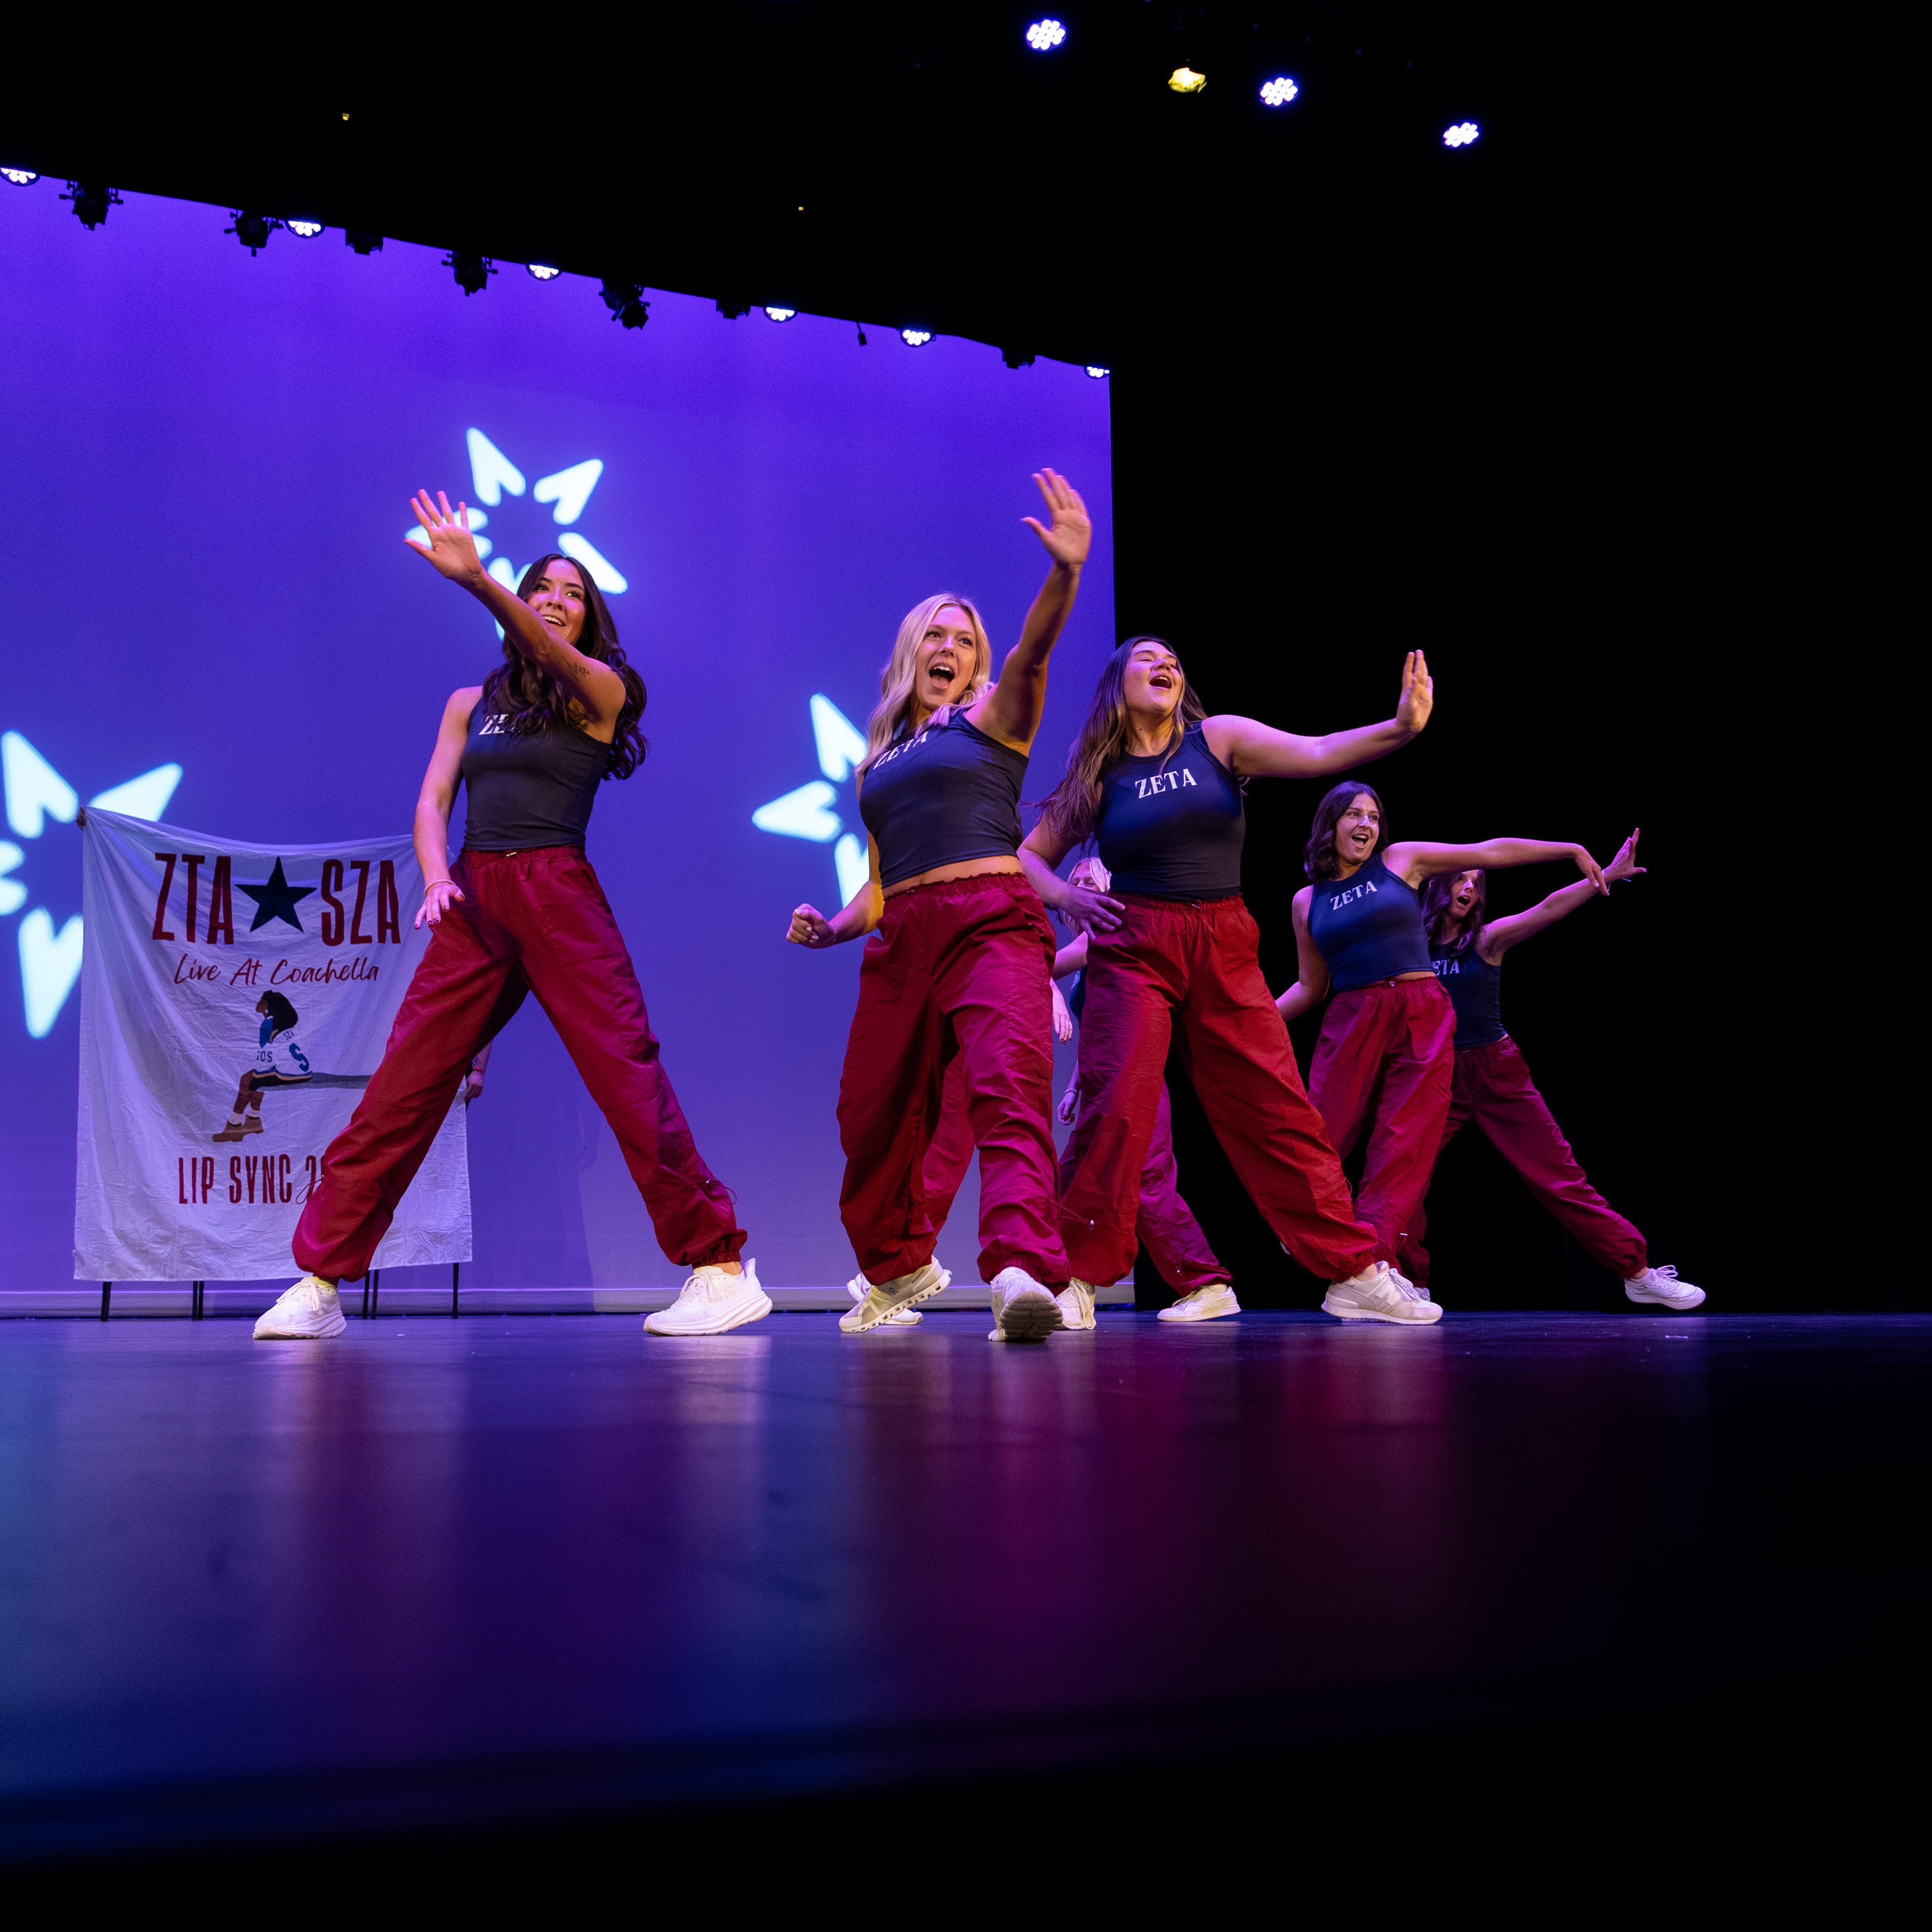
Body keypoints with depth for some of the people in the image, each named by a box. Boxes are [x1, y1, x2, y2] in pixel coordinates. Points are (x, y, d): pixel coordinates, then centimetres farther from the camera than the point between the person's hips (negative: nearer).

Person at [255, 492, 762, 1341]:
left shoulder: (600, 691, 5)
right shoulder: (471, 703, 18)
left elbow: (549, 656, -16)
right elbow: (432, 801, 12)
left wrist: (475, 580, -33)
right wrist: (435, 876, -9)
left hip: (558, 894, -4)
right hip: (474, 897, 4)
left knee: (625, 1070, -11)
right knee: (403, 1083, -1)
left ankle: (722, 1266, -6)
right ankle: (319, 1281, 4)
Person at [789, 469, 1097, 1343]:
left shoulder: (990, 718, 10)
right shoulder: (878, 761, 23)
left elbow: (1034, 650, -11)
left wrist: (1065, 571, -29)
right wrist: (830, 928, 6)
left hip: (992, 920, -5)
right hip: (901, 940, 5)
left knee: (1008, 1090, -26)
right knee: (871, 1118, 9)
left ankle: (1023, 1272, -42)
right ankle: (899, 1269, 33)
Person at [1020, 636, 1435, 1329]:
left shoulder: (1219, 739, 6)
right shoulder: (1099, 774, 7)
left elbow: (1316, 754, -8)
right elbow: (1029, 855, 14)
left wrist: (1400, 726, -24)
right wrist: (1067, 897, -7)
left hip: (1226, 949, 1)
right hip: (1133, 947, -1)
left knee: (1278, 1109, 2)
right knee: (1117, 1104, -14)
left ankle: (1355, 1273, 9)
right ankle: (1075, 1278, -4)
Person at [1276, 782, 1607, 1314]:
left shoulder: (1402, 860, 10)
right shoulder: (1308, 901, 12)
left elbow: (1492, 852, 11)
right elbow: (1311, 987, 17)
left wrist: (1573, 850, 11)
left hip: (1423, 1020, 0)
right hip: (1351, 1024, 0)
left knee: (1406, 1148, -10)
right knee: (1322, 1138, -9)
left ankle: (1373, 1260, -14)